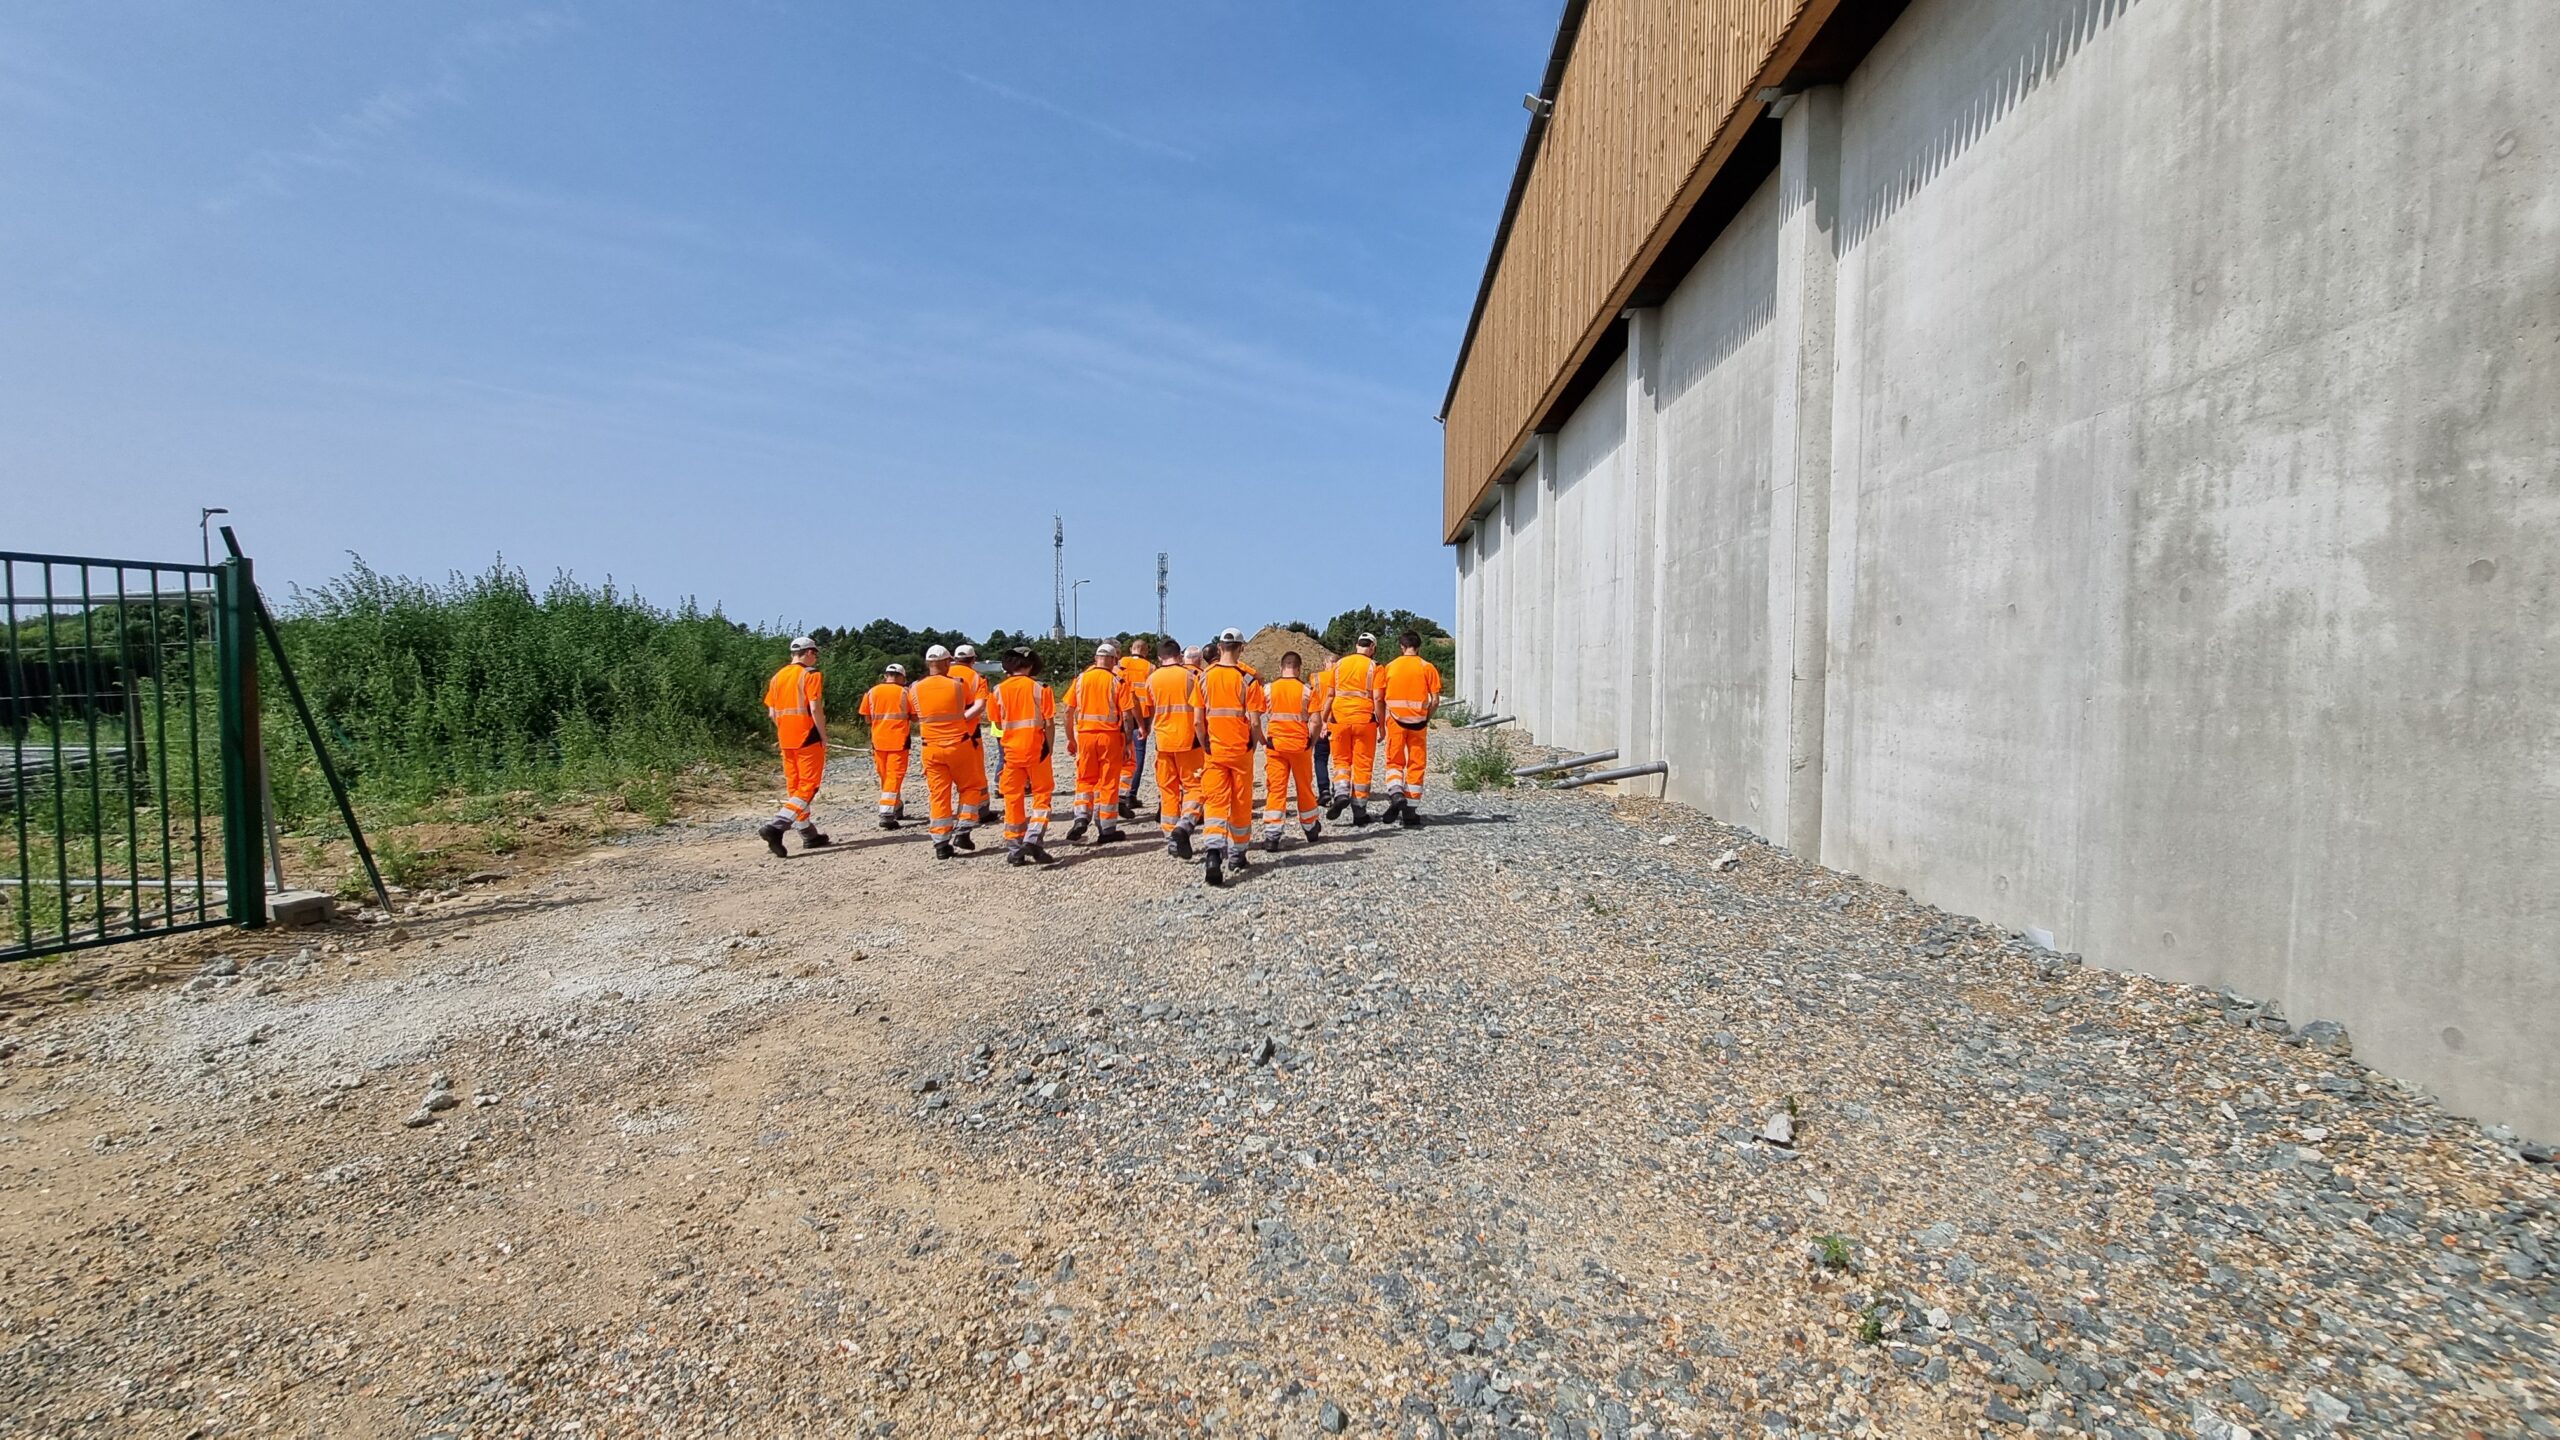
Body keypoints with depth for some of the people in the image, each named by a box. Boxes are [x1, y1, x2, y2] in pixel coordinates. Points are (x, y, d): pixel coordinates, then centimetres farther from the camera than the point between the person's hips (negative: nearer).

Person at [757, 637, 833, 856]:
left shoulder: (778, 676, 12)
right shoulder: (810, 675, -8)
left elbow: (772, 712, 11)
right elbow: (815, 708, -16)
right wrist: (824, 737, -10)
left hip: (786, 740, 8)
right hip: (808, 739, -7)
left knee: (794, 787, 12)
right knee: (809, 786, -4)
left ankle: (810, 835, 17)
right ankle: (775, 826, -20)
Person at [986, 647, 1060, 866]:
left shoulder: (998, 690, 0)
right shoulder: (1039, 688, -6)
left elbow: (998, 724, 5)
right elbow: (1049, 723, -8)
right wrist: (1049, 747, 1)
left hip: (1011, 750, 2)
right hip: (1036, 748, -2)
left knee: (1013, 798, 9)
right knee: (1041, 794, 7)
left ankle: (1014, 850, 11)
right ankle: (1032, 840, -9)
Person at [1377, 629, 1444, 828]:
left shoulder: (1390, 666, 3)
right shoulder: (1427, 667, 0)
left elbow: (1379, 698, 3)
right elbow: (1435, 701, -4)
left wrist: (1382, 724, 12)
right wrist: (1427, 718, 11)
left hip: (1395, 720, 0)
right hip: (1418, 722, 0)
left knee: (1394, 762, 12)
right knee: (1416, 766, 7)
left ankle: (1396, 795, -16)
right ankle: (1411, 814, 7)